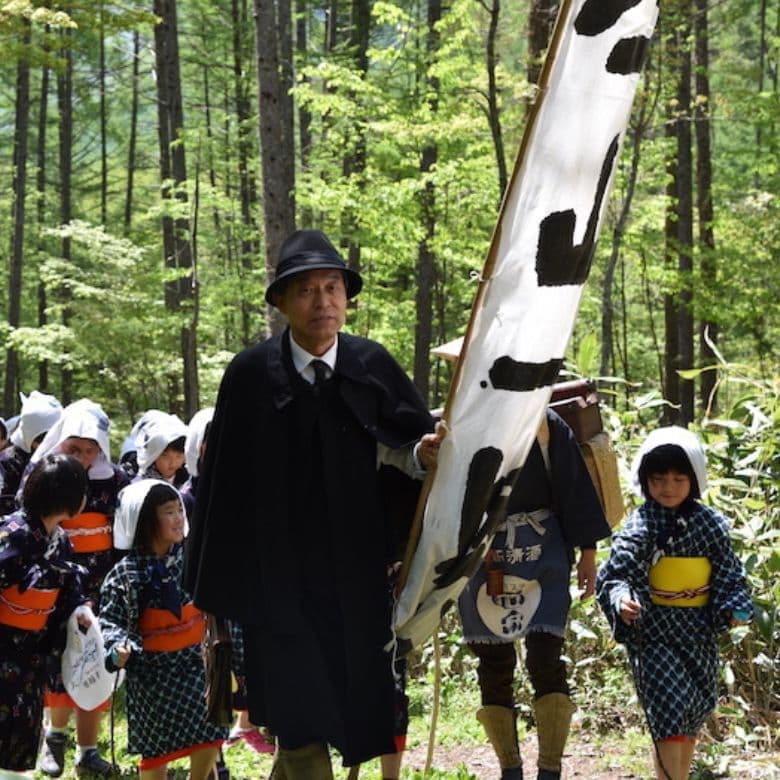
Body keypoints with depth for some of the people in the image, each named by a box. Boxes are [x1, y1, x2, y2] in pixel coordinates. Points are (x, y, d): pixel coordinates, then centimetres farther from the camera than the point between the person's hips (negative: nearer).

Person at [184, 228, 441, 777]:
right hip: (278, 574, -3)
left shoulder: (372, 365, -1)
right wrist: (216, 583, -2)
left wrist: (424, 452, -26)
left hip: (355, 575, 3)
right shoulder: (252, 373, -6)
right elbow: (224, 476, -3)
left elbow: (412, 440, -1)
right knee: (300, 717, -4)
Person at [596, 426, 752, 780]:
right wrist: (621, 601, -33)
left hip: (699, 629, 5)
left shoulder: (710, 523, 2)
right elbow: (615, 575, -15)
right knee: (669, 710, -14)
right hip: (654, 630, -5)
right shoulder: (639, 528, -9)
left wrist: (733, 606, -6)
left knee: (696, 710, 15)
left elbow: (729, 572, 8)